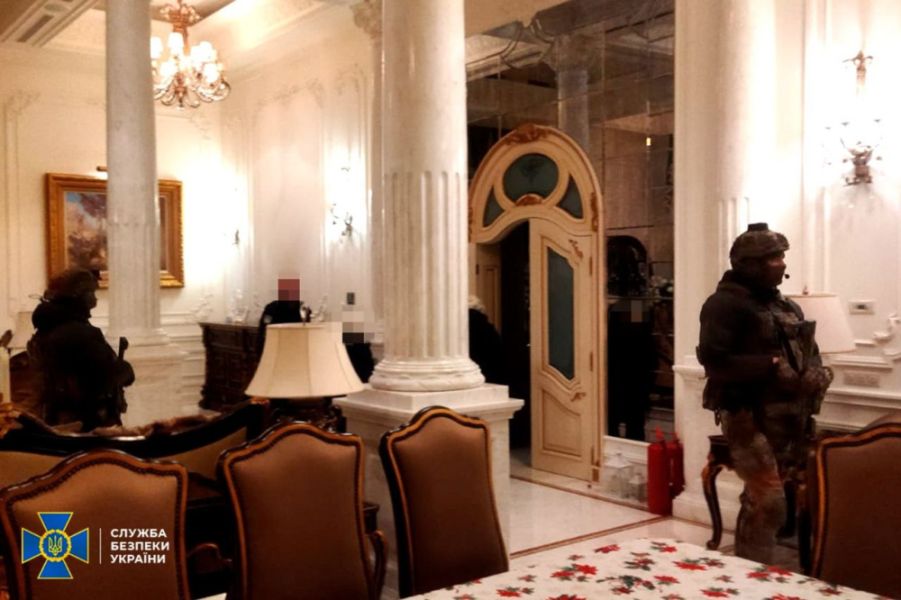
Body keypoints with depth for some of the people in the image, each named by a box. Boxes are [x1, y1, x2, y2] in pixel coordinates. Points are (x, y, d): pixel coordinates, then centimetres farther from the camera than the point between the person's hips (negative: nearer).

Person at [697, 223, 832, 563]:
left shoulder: (786, 306, 16)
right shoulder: (726, 304, -10)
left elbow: (808, 350, 20)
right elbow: (713, 359, -21)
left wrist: (816, 373, -3)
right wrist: (771, 366, -23)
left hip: (788, 415, 8)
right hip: (749, 414, -8)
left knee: (757, 499, 15)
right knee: (768, 500, -11)